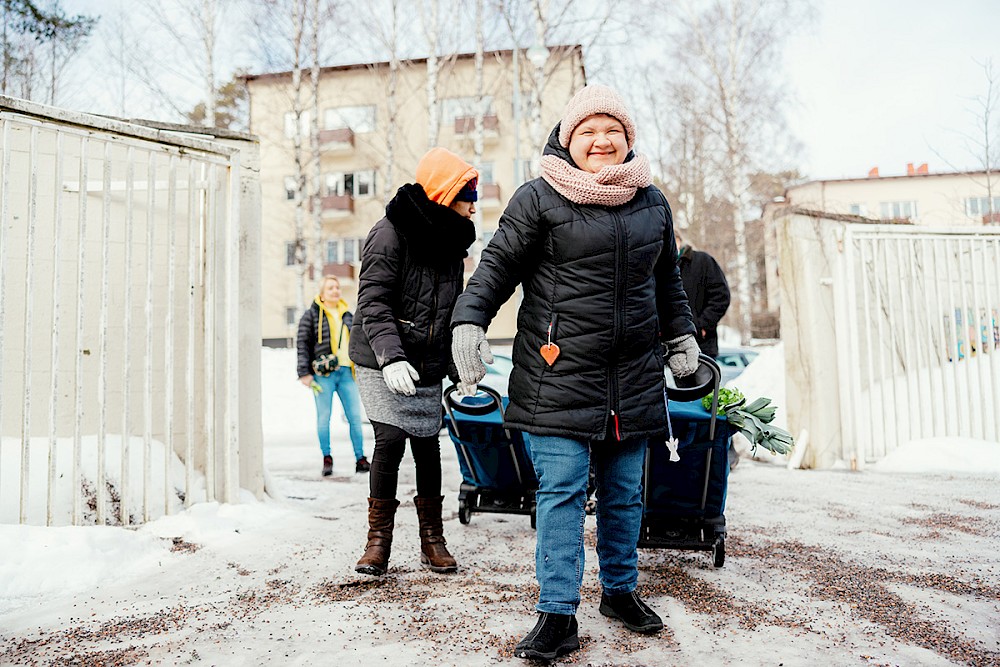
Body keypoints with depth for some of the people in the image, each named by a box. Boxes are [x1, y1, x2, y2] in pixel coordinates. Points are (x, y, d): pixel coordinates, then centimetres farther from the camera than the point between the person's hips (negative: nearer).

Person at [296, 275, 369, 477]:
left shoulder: (347, 316, 18)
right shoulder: (311, 314, 3)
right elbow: (302, 344, -2)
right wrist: (304, 373, -9)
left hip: (346, 372, 4)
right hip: (323, 374, -4)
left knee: (355, 416, 2)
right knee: (324, 417, 0)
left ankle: (360, 458, 9)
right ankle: (327, 458, 11)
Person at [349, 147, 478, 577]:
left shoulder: (451, 243, 11)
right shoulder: (391, 234, -12)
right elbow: (373, 303, -18)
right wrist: (390, 356, -30)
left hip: (428, 367, 6)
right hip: (383, 364, -6)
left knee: (427, 445, 5)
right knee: (390, 441, -13)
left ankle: (432, 540, 17)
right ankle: (379, 539, 4)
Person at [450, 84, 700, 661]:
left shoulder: (653, 202, 14)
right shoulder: (540, 198, -3)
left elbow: (668, 278, 25)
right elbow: (498, 266, -4)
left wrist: (682, 335, 24)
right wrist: (469, 320, -18)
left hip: (632, 375, 5)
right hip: (559, 372, -4)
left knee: (625, 490, 13)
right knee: (561, 490, -5)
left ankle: (620, 589, 32)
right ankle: (559, 614, 5)